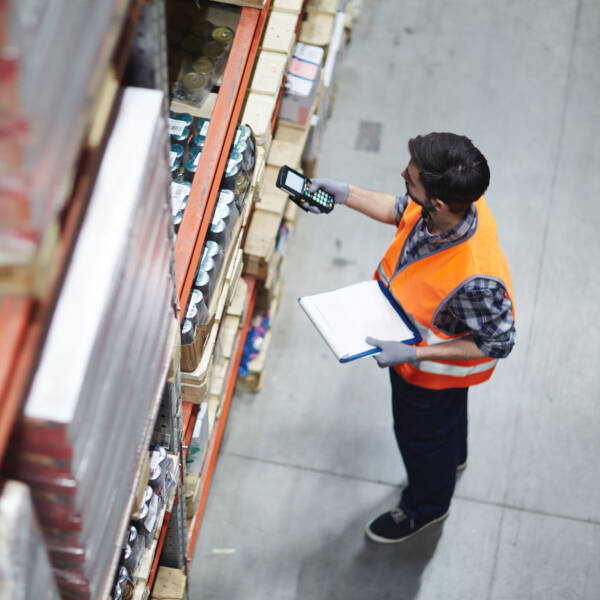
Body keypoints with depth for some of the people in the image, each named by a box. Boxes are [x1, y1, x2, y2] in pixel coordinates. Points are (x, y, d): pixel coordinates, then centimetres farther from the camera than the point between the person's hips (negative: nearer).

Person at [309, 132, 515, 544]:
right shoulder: (453, 202, -27)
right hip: (409, 335, 7)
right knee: (448, 413, 36)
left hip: (436, 367, -6)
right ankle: (452, 459, 69)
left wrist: (413, 355, -32)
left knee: (421, 433, 24)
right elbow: (400, 210, -2)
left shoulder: (474, 278, -48)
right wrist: (346, 195, -10)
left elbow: (497, 344, -31)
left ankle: (426, 506, 57)